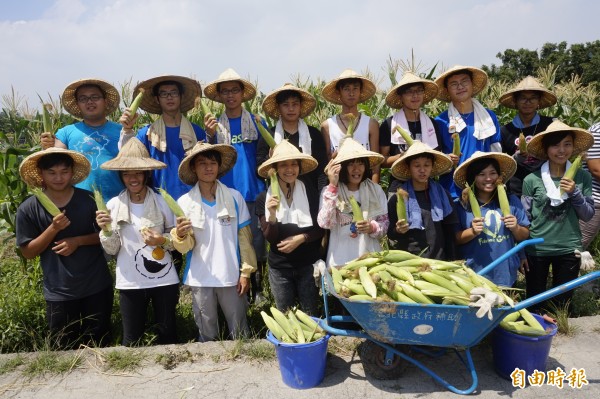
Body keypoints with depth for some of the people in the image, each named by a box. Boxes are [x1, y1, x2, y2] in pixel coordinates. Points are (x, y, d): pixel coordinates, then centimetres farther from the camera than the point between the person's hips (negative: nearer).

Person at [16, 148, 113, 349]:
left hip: (97, 286, 0)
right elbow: (28, 252, -5)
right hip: (59, 292, 0)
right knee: (65, 349, 16)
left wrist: (78, 241, -17)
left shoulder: (89, 200, -7)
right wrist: (53, 228, -20)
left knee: (100, 345, 15)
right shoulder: (29, 209, -8)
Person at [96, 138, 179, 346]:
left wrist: (162, 240, -18)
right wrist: (106, 229, -17)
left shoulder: (162, 202, -6)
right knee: (131, 339, 13)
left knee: (167, 334, 14)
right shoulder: (114, 204, -2)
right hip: (130, 282, 1)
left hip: (164, 280, -1)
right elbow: (112, 250, 1)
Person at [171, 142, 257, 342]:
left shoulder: (235, 197, -3)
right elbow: (185, 247, -4)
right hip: (200, 279, 0)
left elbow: (244, 237, 1)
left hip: (231, 276, 0)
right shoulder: (184, 202, -4)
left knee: (240, 333, 14)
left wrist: (246, 272, -1)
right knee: (207, 335, 16)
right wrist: (180, 236, -26)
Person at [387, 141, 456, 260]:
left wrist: (450, 262, 1)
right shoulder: (397, 199, -4)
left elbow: (449, 233, 5)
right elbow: (390, 235, 1)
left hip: (438, 260, 2)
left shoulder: (442, 195, 3)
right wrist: (398, 231, -19)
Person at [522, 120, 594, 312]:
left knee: (563, 304, 16)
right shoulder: (532, 179, -9)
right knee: (534, 305, 12)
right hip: (536, 249, -2)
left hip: (569, 250, 2)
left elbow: (588, 215, 2)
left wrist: (575, 193, -16)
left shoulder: (583, 177, -2)